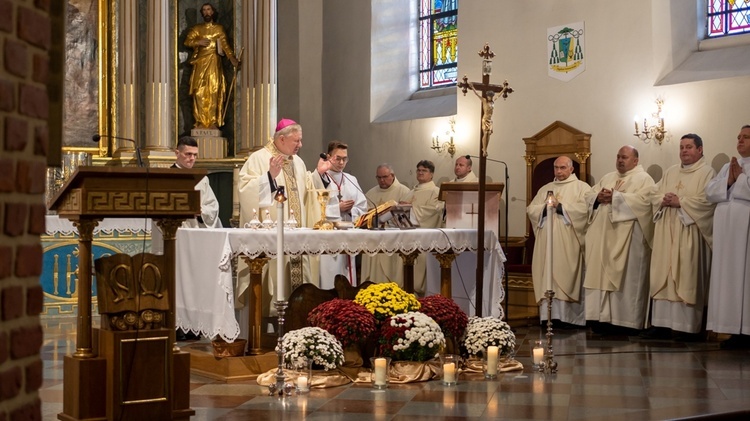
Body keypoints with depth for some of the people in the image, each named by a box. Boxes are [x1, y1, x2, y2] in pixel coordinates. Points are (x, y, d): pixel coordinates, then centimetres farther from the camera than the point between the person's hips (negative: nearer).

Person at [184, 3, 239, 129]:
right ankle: (200, 122, -3)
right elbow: (187, 42, 5)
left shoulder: (219, 28, 12)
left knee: (214, 92, -7)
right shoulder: (196, 28, 14)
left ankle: (213, 122, -6)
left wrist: (232, 58, -11)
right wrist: (198, 42, -13)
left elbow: (225, 45, 3)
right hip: (200, 63, 1)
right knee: (200, 92, -6)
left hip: (214, 63, -1)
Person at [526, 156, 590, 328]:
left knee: (566, 276, -8)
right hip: (546, 240, 4)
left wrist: (560, 207, -12)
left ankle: (567, 317, -8)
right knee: (547, 276, -1)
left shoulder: (581, 187, 6)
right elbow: (530, 210, 11)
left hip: (568, 242, -4)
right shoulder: (545, 189, 21)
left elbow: (585, 208, -11)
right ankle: (548, 315, -2)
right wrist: (545, 208, -8)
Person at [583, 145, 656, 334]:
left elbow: (643, 200, -16)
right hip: (603, 235, 7)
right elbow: (590, 196, 16)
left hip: (627, 237, -6)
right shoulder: (608, 177, 21)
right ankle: (603, 317, 6)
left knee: (625, 277, -6)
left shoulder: (643, 179, 1)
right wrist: (599, 197, -7)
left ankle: (625, 321, -3)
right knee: (601, 274, 3)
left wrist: (615, 197, -16)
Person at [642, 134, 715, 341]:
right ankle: (662, 323, 6)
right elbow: (655, 194, 15)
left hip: (689, 232, -6)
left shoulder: (707, 172, -2)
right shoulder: (671, 172, 19)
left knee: (687, 277, -8)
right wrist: (664, 200, -6)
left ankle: (688, 327, -5)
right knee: (663, 276, 3)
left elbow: (706, 200, -14)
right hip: (666, 232, 6)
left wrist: (679, 202, -14)